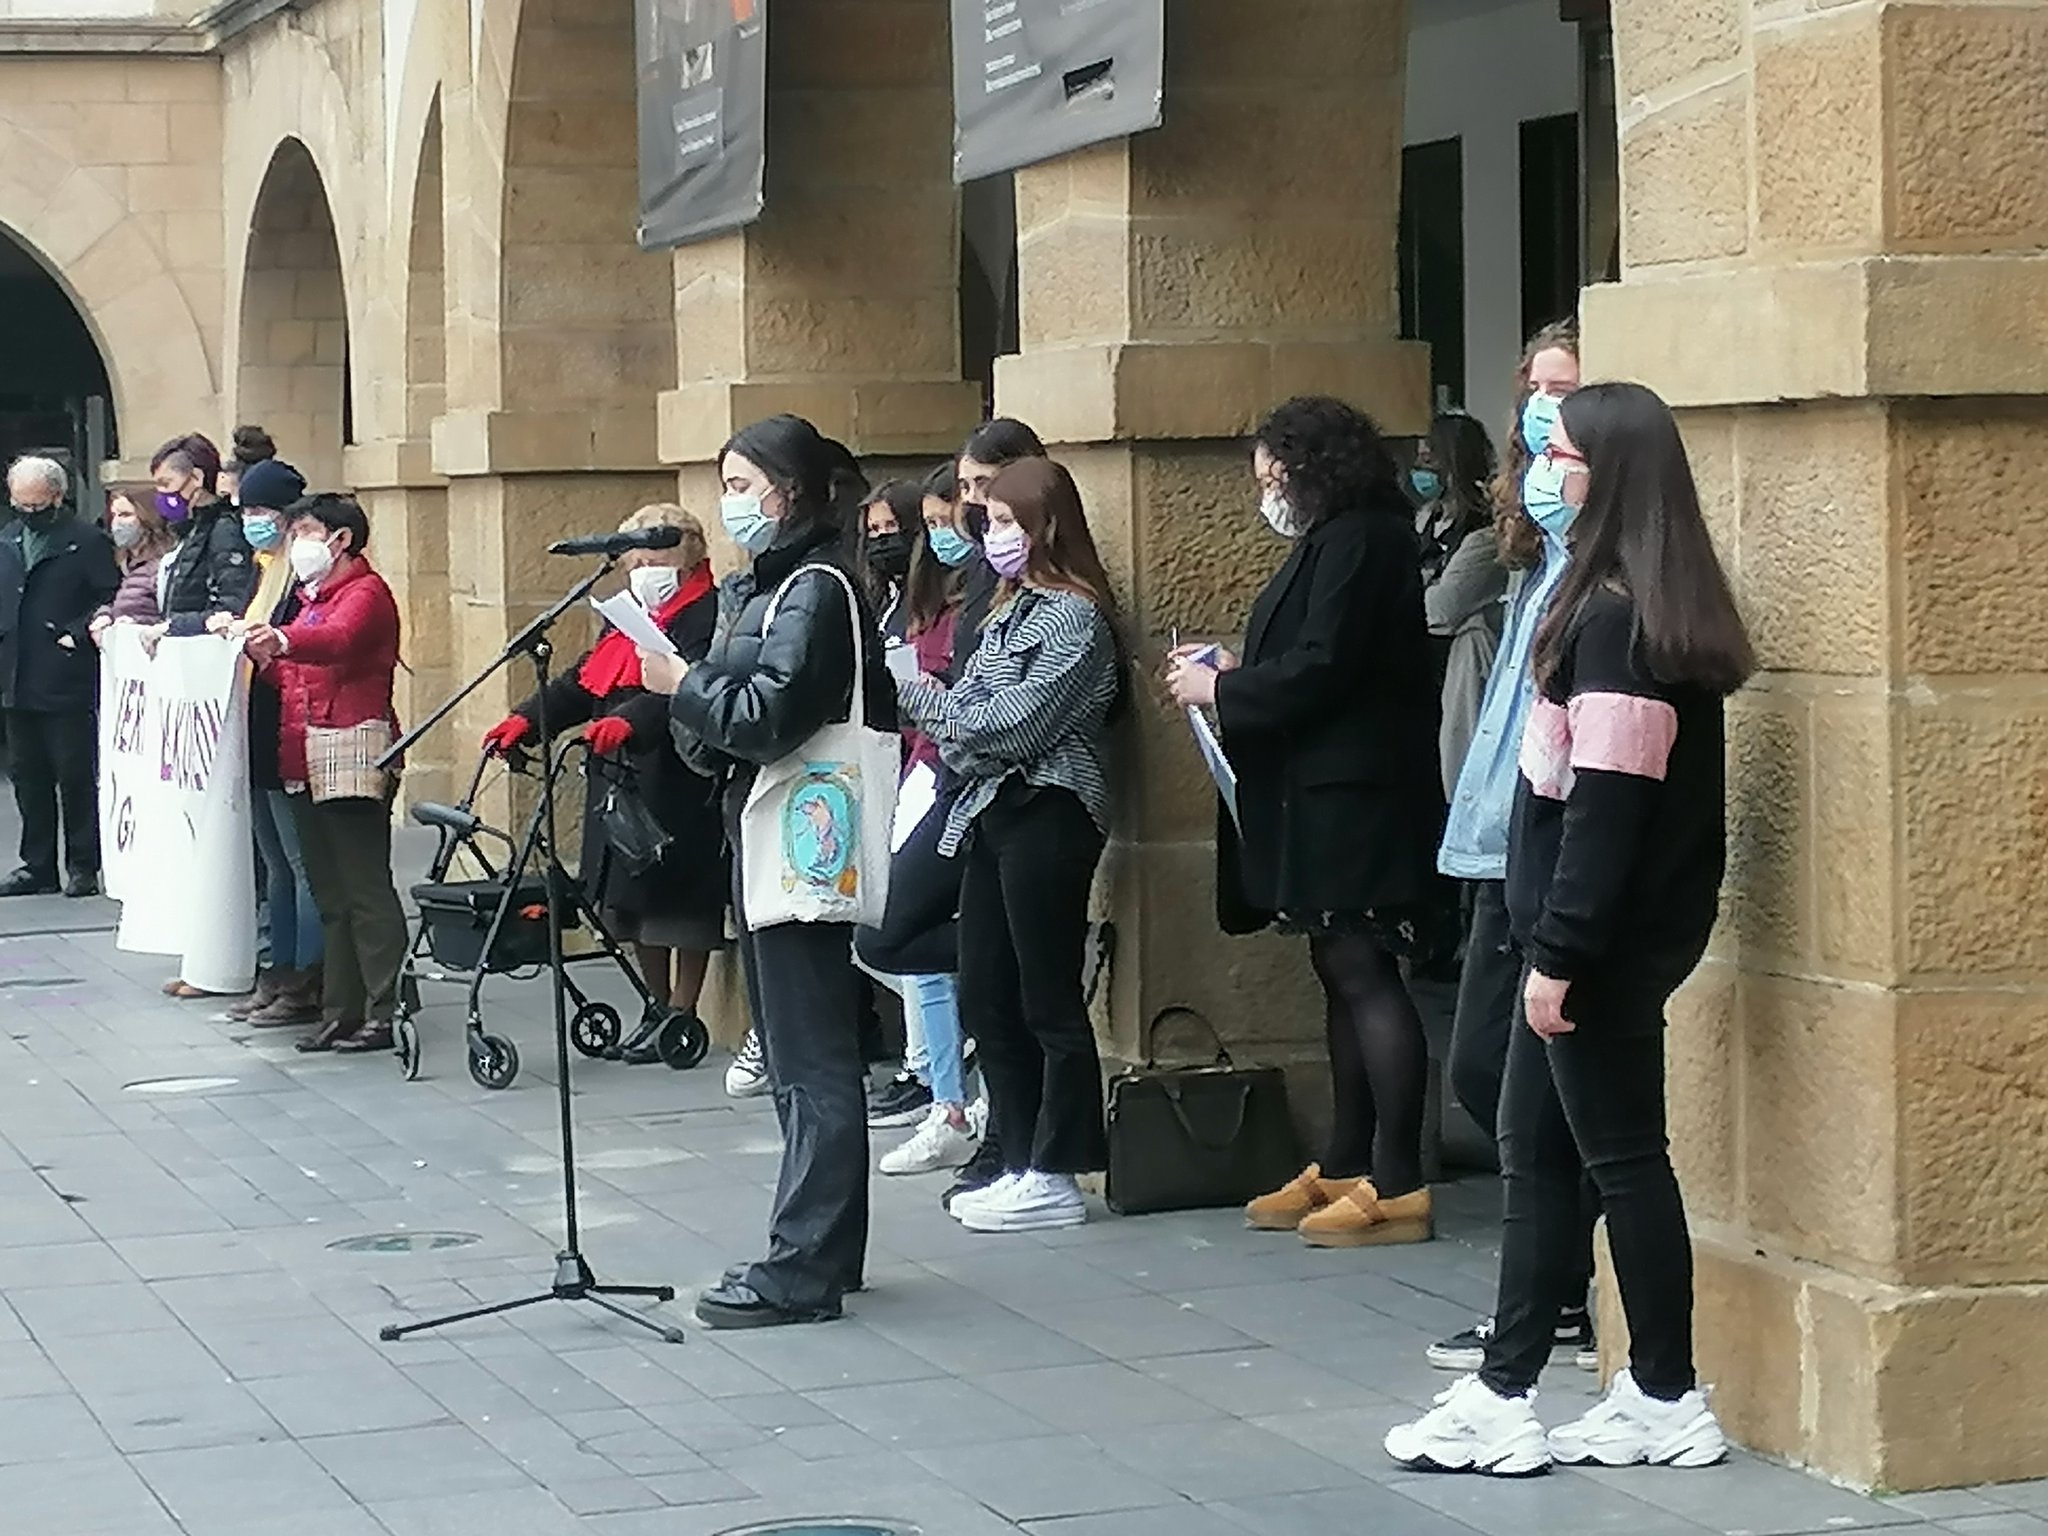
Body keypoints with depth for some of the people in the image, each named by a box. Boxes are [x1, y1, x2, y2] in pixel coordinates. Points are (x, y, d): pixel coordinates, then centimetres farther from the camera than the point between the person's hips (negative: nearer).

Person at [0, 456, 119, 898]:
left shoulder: (88, 542, -5)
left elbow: (112, 599, -8)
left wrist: (78, 634, -16)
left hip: (68, 683, -6)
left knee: (76, 776, -1)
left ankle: (83, 867, 6)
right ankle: (37, 866, 17)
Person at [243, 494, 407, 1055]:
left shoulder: (365, 591, -4)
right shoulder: (311, 599, 25)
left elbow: (337, 638, -25)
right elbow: (292, 677, 20)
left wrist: (282, 641, -44)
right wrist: (263, 656, -1)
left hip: (353, 752, -9)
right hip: (305, 763, 9)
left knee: (365, 888, -10)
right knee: (330, 894, 9)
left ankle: (385, 1011, -9)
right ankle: (342, 1012, 12)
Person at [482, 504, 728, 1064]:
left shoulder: (706, 615, -9)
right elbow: (584, 681, 18)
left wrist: (630, 722, -38)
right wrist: (529, 719, 4)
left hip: (677, 781, -9)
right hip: (619, 781, 9)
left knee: (678, 899, -3)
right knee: (627, 899, 11)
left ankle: (682, 1015, 6)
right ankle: (659, 1009, 23)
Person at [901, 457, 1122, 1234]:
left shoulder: (1074, 617, -10)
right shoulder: (1014, 609, 17)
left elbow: (1015, 724, -17)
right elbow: (971, 718, 12)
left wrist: (917, 695, -9)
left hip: (1046, 815, -9)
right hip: (993, 813, 9)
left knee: (1049, 1001, -4)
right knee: (985, 999, 9)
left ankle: (1055, 1178, 1)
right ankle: (1021, 1166, 17)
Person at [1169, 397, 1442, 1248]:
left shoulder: (1357, 543, -14)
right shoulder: (1336, 542, 17)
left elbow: (1319, 669, -21)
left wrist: (1221, 689, -9)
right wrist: (1233, 669, 12)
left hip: (1356, 795, -11)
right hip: (1327, 790, 11)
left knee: (1364, 972, -9)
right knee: (1344, 974, 12)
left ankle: (1397, 1186, -8)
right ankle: (1346, 1169, 18)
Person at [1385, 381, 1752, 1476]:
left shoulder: (1614, 618, -18)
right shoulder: (1645, 606, 12)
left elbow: (1609, 801, -22)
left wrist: (1560, 951, -21)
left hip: (1607, 938, -10)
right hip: (1608, 937, 10)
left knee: (1619, 1156, 0)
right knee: (1536, 1148, 12)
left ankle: (1666, 1401, 10)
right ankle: (1504, 1397, 16)